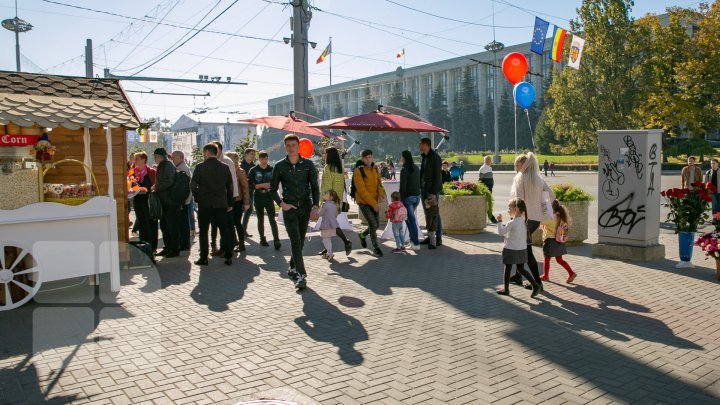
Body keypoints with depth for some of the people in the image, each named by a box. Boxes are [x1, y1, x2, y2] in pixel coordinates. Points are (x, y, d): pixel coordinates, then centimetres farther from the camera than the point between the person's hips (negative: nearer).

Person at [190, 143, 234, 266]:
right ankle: (228, 257, 6)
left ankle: (203, 258, 8)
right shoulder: (225, 167, 2)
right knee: (224, 230, 7)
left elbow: (193, 185, -5)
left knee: (203, 231, 7)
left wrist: (198, 198, 10)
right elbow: (230, 187, 5)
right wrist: (230, 203, 12)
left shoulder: (200, 167, -7)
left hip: (204, 205, -2)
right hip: (221, 204, 2)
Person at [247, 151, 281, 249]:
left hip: (269, 198, 0)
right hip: (258, 199, 0)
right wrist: (262, 185, -14)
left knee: (272, 219, -8)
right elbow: (250, 185, -5)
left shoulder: (271, 169, 5)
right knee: (260, 220, 9)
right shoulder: (253, 170, 1)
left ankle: (276, 240, -13)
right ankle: (262, 239, 19)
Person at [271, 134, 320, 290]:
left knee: (300, 241, 10)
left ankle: (293, 268, 29)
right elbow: (273, 189, 8)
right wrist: (281, 203, -7)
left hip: (305, 207, 2)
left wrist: (315, 205, -10)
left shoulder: (308, 164, 2)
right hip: (289, 208, -2)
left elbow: (315, 187, 2)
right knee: (295, 241, -10)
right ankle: (301, 275, -11)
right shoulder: (280, 166, 1)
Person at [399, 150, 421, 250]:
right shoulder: (416, 168, 7)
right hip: (417, 196, 7)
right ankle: (412, 239, 23)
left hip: (408, 197, -7)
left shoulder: (404, 170, -14)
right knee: (410, 217, 20)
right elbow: (419, 183, 11)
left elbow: (403, 187, -16)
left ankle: (416, 243, 0)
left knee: (411, 219, -1)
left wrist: (400, 199, -11)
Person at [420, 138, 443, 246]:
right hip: (424, 189, 8)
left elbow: (437, 176, -16)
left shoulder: (435, 157, -12)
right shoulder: (424, 157, 14)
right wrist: (420, 187, 10)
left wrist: (433, 192, -19)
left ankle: (438, 238, 3)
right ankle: (430, 236, 16)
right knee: (427, 214, 10)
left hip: (432, 190, -8)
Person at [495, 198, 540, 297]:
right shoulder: (523, 221, 3)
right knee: (521, 269, 15)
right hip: (522, 249, 7)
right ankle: (535, 285, 5)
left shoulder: (511, 223, -20)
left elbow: (501, 232, -12)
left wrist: (499, 221, -3)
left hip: (511, 250, -7)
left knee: (507, 269, 8)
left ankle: (506, 289, 18)